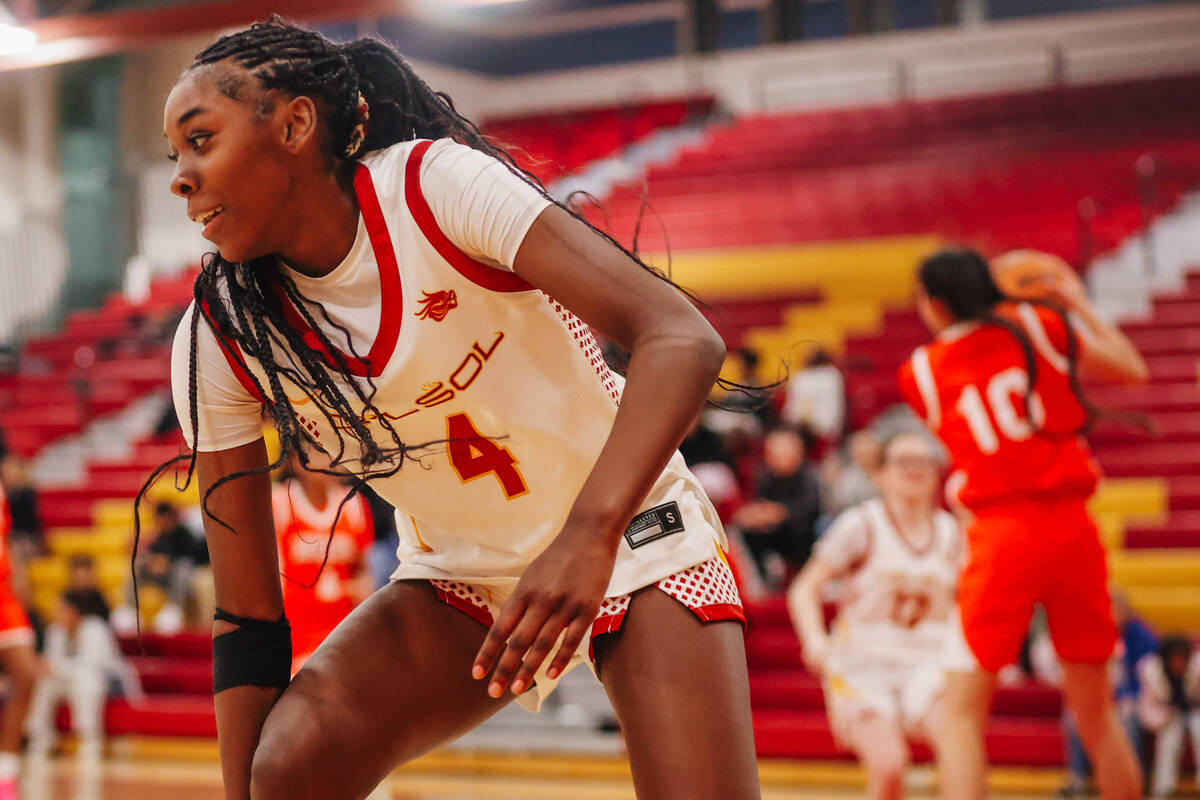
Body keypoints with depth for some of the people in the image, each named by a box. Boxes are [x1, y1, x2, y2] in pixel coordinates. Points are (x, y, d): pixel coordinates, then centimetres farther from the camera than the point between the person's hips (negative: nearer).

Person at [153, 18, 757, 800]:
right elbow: (246, 617, -7)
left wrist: (586, 537, -45)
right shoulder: (217, 340, -10)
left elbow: (682, 337, -32)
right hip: (458, 580, 3)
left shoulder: (437, 183, -22)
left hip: (630, 535, -3)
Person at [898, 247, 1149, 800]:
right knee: (1097, 713, 14)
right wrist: (1077, 302, 24)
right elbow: (1131, 369, 13)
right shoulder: (1040, 324, 4)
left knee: (962, 712, 1)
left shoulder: (921, 370, 3)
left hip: (1000, 532, -2)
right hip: (1072, 526, 2)